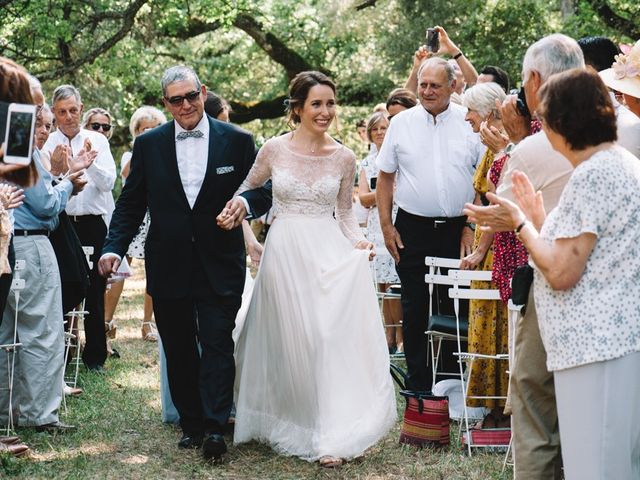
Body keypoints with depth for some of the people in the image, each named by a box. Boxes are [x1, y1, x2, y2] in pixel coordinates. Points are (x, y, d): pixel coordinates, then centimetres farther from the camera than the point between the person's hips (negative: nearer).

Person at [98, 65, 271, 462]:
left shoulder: (238, 141, 2)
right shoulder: (149, 144, 6)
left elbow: (263, 192, 5)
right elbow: (131, 204, 7)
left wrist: (244, 203, -18)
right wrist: (115, 247, -7)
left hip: (220, 265, -2)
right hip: (168, 266, 2)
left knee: (217, 344, -6)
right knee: (179, 350, 9)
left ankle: (215, 428, -5)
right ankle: (191, 424, 19)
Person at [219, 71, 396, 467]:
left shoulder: (344, 158, 3)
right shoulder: (274, 150, 0)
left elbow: (344, 212, 12)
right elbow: (247, 190, 15)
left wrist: (358, 240, -6)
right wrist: (236, 209, -6)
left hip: (329, 252, 0)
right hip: (284, 252, 0)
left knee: (332, 336, -8)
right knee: (291, 340, 6)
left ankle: (332, 436, -4)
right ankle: (293, 425, 23)